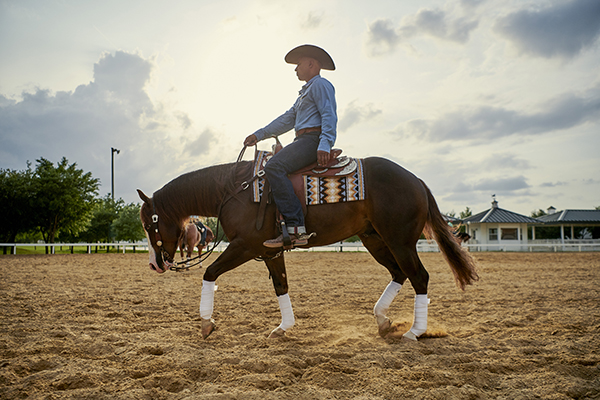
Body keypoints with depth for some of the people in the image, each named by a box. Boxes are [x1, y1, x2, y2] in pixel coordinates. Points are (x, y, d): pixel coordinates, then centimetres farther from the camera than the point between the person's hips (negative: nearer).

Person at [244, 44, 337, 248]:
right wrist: (259, 134, 24)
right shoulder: (306, 91, 32)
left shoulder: (321, 84, -1)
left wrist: (324, 145, -29)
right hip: (303, 141, 11)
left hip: (313, 139, -11)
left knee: (274, 167, -27)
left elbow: (329, 116, -15)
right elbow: (287, 119, 29)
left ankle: (296, 228, -34)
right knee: (272, 166, 11)